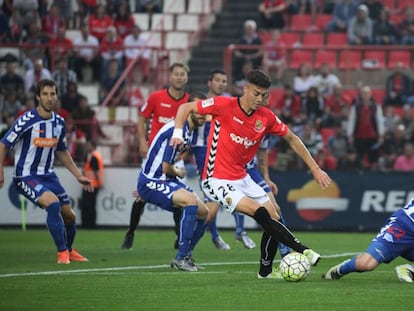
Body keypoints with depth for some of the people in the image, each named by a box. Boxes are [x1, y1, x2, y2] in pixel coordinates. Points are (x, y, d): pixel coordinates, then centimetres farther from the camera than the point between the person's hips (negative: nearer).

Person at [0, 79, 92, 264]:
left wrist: (79, 176, 18)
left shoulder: (59, 122, 3)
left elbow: (62, 152, 19)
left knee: (69, 215, 6)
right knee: (53, 203, -28)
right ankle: (62, 253, -16)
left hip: (48, 175, 7)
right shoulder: (27, 120, -17)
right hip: (26, 177, -6)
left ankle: (69, 251, 35)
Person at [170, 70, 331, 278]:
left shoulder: (267, 117, 0)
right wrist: (178, 132, -19)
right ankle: (303, 251, -24)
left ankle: (266, 271, 17)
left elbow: (292, 139, 13)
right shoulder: (224, 105, -13)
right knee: (260, 212, -24)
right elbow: (186, 108, -3)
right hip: (217, 181, -6)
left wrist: (315, 169, 11)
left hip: (241, 178, 6)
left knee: (274, 218, -1)